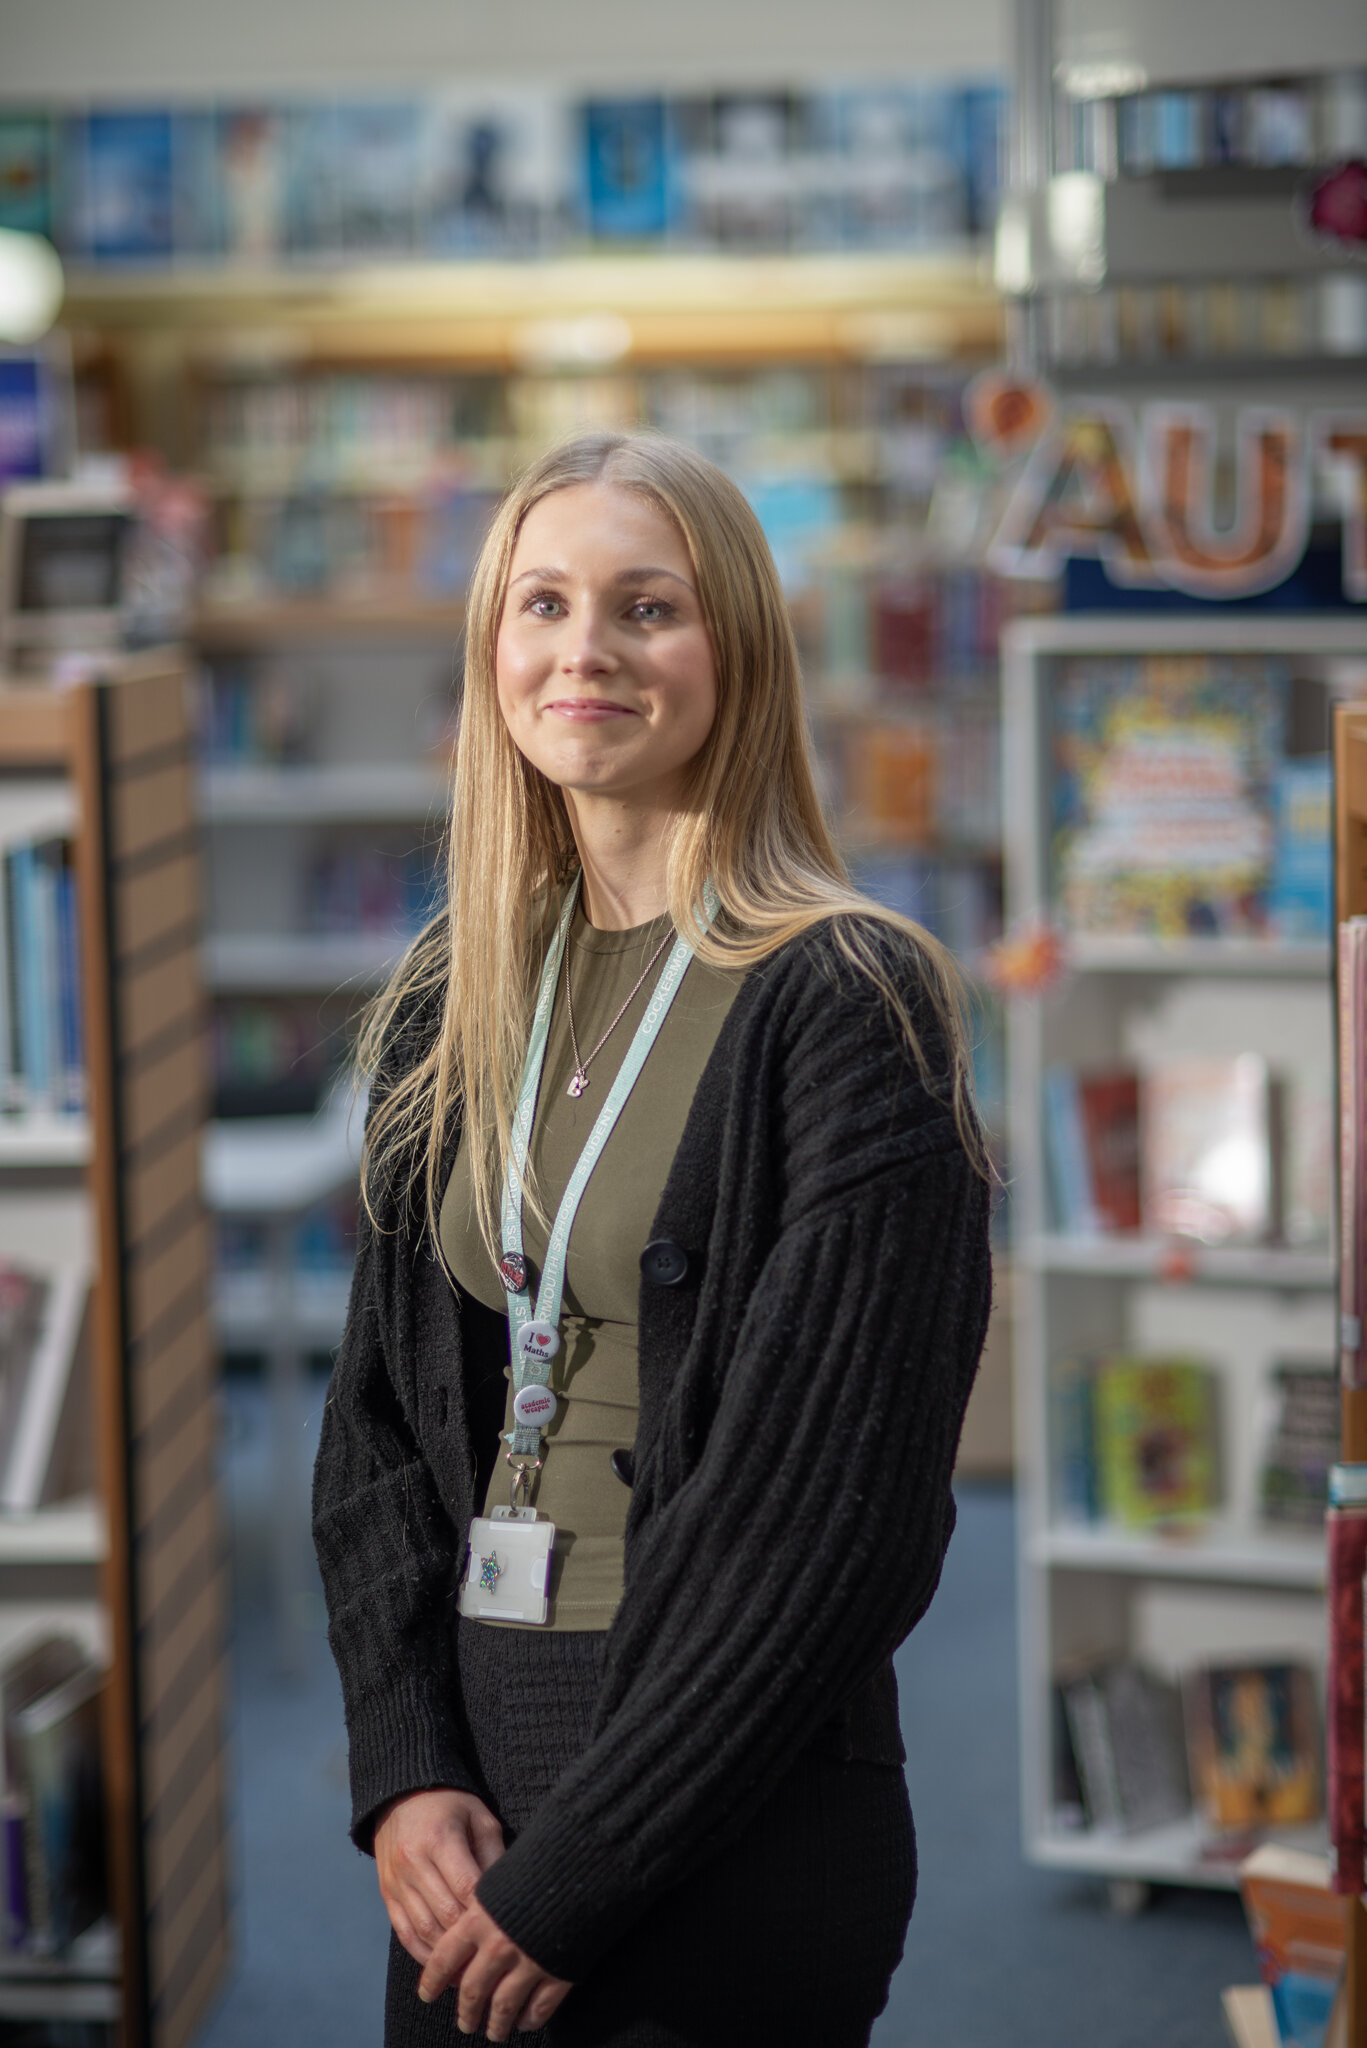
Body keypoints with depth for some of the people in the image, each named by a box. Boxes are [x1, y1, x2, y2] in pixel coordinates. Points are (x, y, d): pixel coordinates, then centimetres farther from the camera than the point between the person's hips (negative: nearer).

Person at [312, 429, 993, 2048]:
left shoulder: (842, 1001, -11)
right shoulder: (450, 1007, 8)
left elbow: (835, 1501, -15)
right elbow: (377, 1426, 9)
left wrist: (580, 1866, -14)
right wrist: (404, 1769, -5)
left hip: (737, 1834, -5)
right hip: (469, 1797, 6)